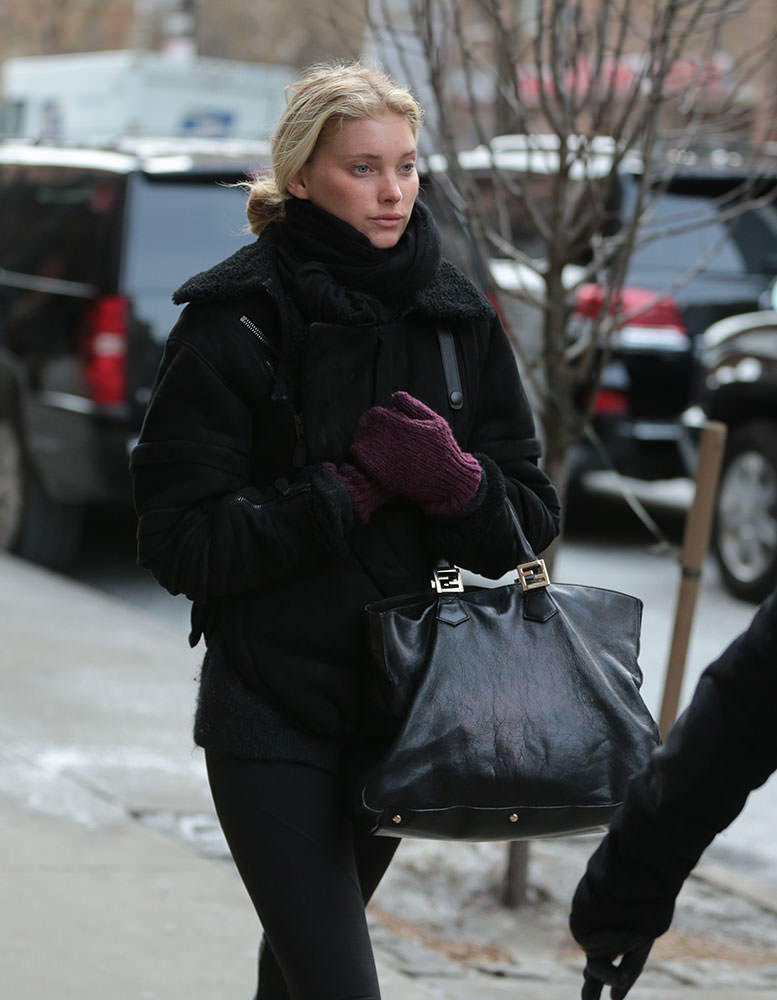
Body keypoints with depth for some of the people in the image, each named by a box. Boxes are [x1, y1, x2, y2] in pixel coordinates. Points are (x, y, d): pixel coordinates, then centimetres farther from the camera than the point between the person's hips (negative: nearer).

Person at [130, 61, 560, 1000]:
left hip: (402, 706, 5)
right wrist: (352, 490, -20)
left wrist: (456, 481, -17)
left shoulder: (454, 315, 4)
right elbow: (179, 542, -14)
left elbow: (529, 522, 4)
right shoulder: (236, 319, -10)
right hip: (271, 714, -5)